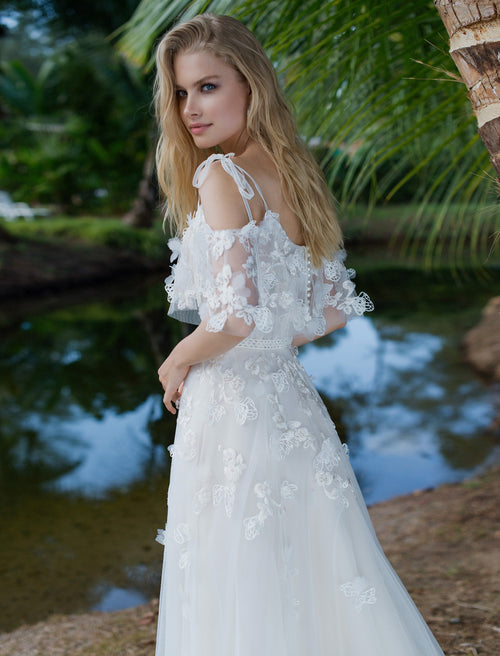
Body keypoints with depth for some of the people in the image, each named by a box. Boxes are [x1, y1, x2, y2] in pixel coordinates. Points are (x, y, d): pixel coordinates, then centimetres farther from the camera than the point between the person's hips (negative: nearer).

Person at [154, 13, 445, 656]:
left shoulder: (220, 174, -14)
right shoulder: (291, 173, 10)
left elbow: (236, 313, -26)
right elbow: (334, 309, 15)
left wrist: (176, 362, -8)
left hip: (230, 410, -8)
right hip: (292, 400, 8)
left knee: (241, 595, 6)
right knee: (316, 589, 17)